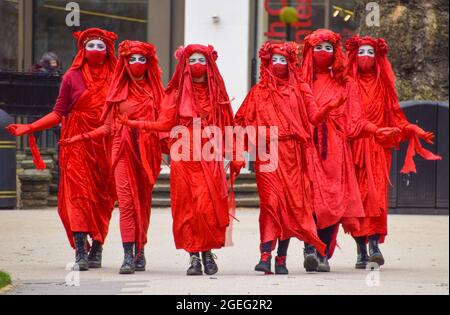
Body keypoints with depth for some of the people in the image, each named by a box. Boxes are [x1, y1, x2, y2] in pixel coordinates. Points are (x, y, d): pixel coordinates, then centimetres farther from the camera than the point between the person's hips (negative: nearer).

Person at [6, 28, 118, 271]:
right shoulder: (72, 77, 5)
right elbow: (59, 113, 6)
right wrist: (29, 128, -4)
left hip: (106, 145, 1)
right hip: (77, 143, -1)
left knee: (102, 198, 0)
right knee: (78, 195, -11)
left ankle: (96, 250, 8)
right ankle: (80, 252, -16)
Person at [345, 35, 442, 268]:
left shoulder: (383, 86, 14)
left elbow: (396, 117, 12)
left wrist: (413, 130, -3)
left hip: (378, 147, 1)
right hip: (353, 148, -1)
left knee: (376, 194, -13)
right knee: (357, 195, -5)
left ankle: (374, 246, -22)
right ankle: (361, 251, -3)